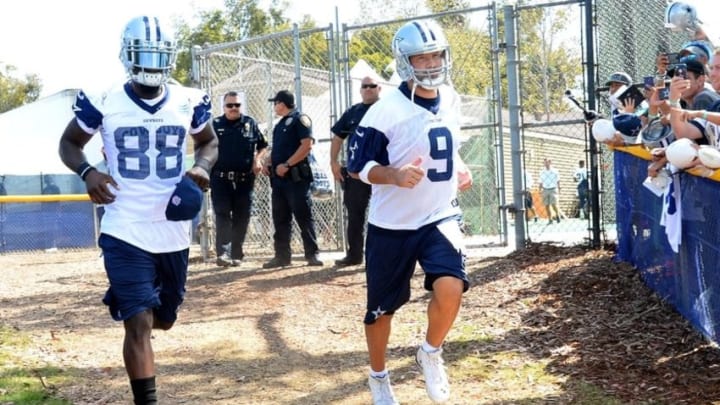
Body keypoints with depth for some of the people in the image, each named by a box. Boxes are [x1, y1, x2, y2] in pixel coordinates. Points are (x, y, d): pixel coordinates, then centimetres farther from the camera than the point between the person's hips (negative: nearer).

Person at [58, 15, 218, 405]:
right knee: (140, 323, -11)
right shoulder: (103, 102, -7)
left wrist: (203, 166, -6)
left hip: (173, 233, 4)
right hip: (125, 232, -4)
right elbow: (69, 143, 6)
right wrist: (87, 172, -14)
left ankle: (121, 299, 54)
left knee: (163, 318, 19)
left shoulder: (190, 102, 0)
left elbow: (209, 142, 17)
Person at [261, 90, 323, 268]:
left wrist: (286, 164, -19)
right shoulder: (280, 124, 21)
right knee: (280, 218, 8)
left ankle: (312, 254, -3)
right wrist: (269, 164, 7)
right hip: (278, 178, 9)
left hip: (296, 177, -9)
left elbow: (307, 146, -16)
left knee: (304, 217, -7)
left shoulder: (300, 119, -6)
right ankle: (282, 255, 12)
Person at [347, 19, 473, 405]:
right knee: (381, 308, 8)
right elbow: (358, 167, -13)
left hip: (440, 217, 3)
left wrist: (458, 169, 4)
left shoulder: (451, 100, 1)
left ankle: (430, 354, 7)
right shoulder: (385, 110, -17)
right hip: (391, 226, -3)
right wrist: (396, 175, -30)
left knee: (450, 287, -22)